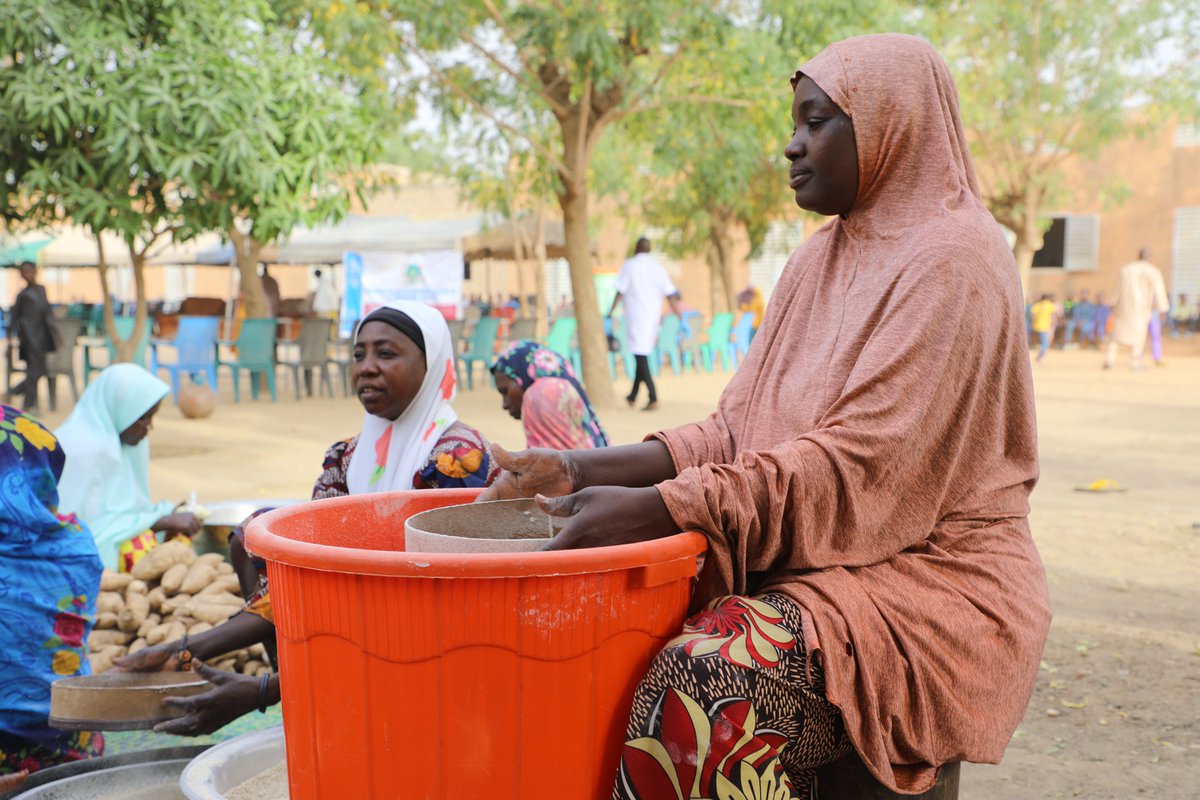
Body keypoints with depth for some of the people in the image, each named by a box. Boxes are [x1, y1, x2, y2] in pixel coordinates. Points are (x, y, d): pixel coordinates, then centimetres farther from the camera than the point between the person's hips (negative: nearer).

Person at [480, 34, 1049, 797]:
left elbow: (864, 464, -21)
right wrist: (587, 470, -5)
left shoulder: (953, 263, -11)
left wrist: (652, 509, -26)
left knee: (710, 686, -32)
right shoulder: (820, 262, 14)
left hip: (921, 578, -8)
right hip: (809, 562, 8)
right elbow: (738, 433, 9)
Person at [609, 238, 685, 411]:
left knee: (641, 357, -6)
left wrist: (611, 311, 1)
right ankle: (633, 396, 26)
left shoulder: (629, 266, -4)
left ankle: (653, 397, -17)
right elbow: (671, 295, 4)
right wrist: (680, 316, 8)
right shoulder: (658, 267, 7)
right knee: (642, 356, 17)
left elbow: (620, 293, -8)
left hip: (636, 317, -5)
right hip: (654, 316, 5)